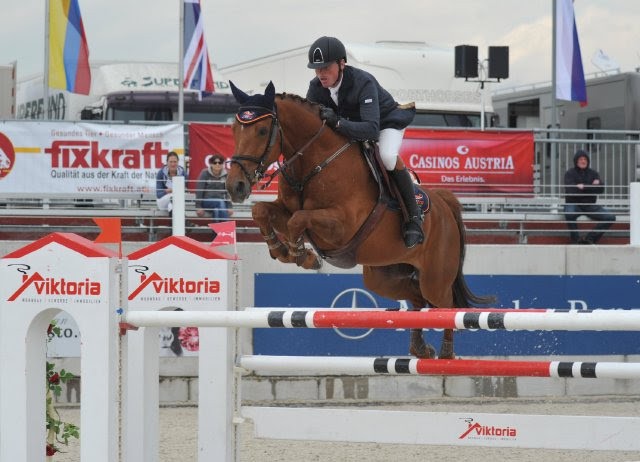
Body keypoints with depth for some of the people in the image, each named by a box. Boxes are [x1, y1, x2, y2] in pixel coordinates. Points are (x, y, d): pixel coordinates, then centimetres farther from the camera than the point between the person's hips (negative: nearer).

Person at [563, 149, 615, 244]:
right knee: (569, 214, -40)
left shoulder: (593, 173, 11)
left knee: (611, 218, -15)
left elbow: (600, 189, -2)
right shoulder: (570, 173, 0)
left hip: (590, 205, 4)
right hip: (573, 204, -4)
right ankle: (576, 240, -21)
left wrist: (584, 187, -13)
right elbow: (571, 190, -15)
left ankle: (590, 238, -13)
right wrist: (591, 187, -9)